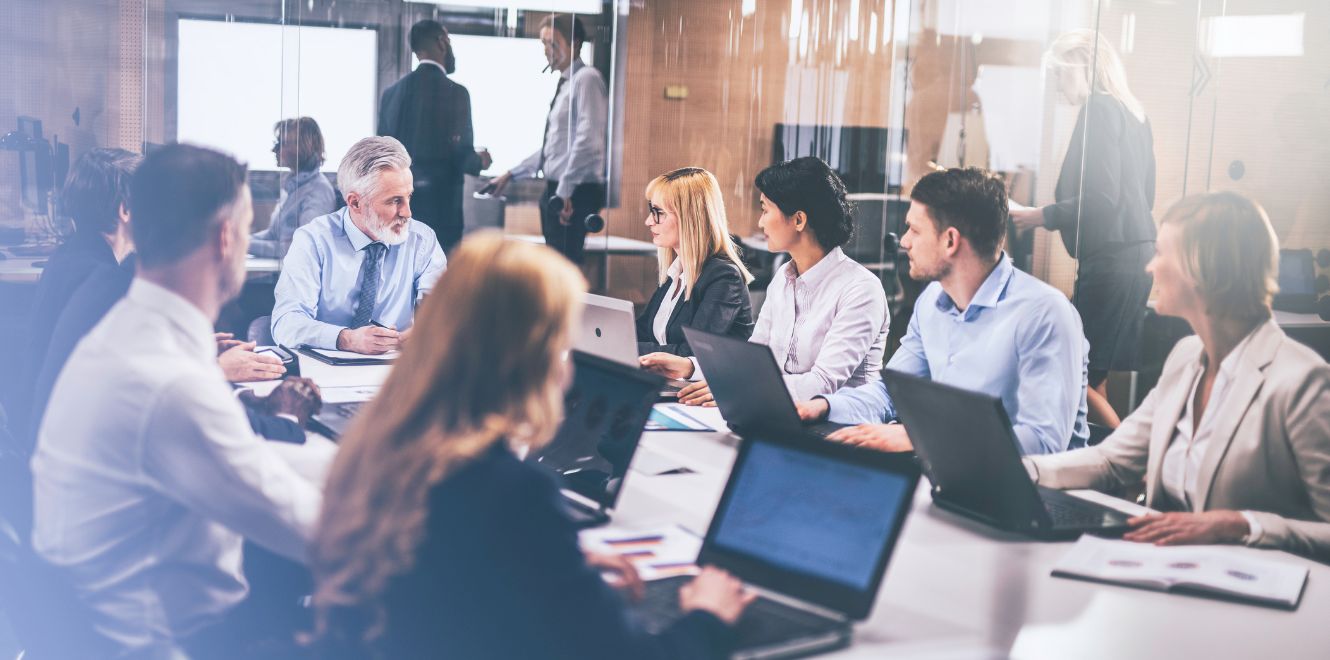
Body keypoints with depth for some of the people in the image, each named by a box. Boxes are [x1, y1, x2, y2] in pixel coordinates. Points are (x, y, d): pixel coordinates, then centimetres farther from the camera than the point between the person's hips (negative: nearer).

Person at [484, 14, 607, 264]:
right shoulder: (565, 84, 19)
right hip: (557, 190, 9)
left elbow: (587, 141, -19)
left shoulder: (586, 79, -9)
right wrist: (510, 175, 24)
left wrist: (564, 191, -23)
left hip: (574, 194, -9)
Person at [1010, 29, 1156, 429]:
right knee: (1095, 379, 11)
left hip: (1110, 257, -10)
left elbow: (1101, 198, -18)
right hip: (1137, 251, 10)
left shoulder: (1100, 109, -10)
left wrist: (1041, 217, -9)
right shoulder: (1133, 112, 17)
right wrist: (1062, 203, 28)